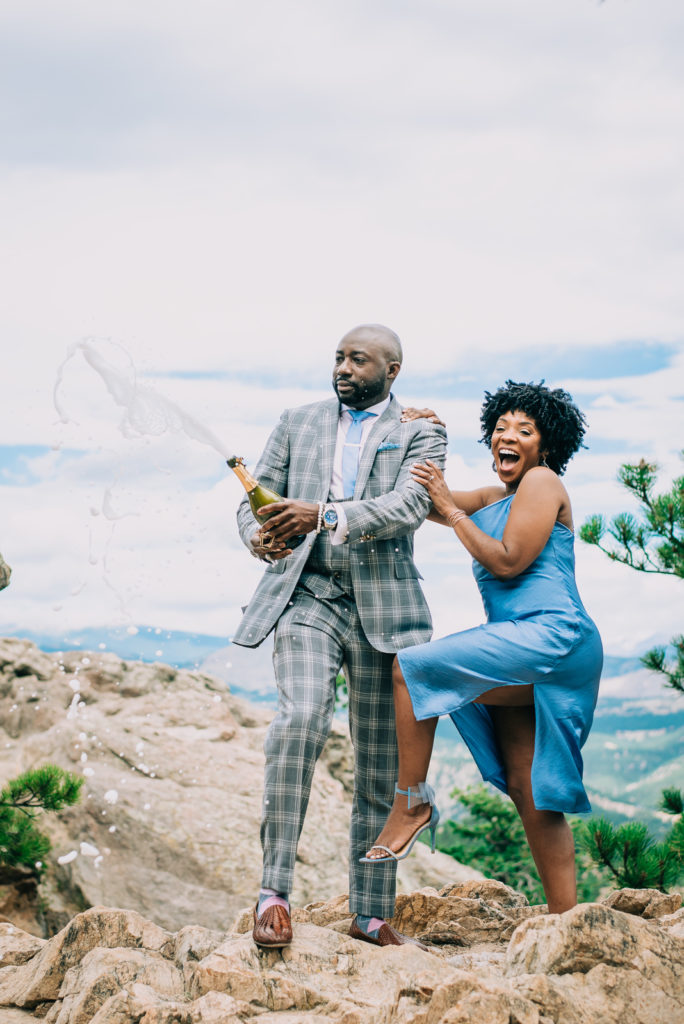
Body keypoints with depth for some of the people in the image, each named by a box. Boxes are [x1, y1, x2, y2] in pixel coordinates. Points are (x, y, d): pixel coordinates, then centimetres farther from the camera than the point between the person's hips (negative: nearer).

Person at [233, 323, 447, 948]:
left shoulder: (422, 433, 7)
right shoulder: (297, 424, 16)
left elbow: (408, 506, -10)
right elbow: (256, 498, 13)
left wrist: (324, 515, -25)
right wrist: (258, 536, -12)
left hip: (382, 605, 0)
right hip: (306, 596, 0)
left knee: (381, 768, 4)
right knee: (300, 720, -25)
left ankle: (372, 916, 15)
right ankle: (275, 890, -19)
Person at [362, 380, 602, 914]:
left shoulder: (542, 481, -3)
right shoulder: (495, 497, 24)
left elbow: (508, 561, -12)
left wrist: (451, 510, -6)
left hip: (551, 636, -10)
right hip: (525, 651, 10)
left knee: (413, 668, -14)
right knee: (525, 789, 6)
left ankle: (412, 802, -4)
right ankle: (565, 917, 7)